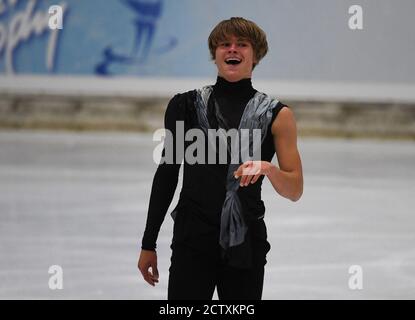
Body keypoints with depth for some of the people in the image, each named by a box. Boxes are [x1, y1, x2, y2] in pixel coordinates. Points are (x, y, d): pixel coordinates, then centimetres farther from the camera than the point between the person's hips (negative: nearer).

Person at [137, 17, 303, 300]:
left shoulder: (276, 115, 4)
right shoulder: (186, 105, 6)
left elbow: (295, 191, 3)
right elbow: (167, 174, 11)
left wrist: (267, 168, -18)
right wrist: (148, 244, 10)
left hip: (245, 244, 0)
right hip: (192, 241, 0)